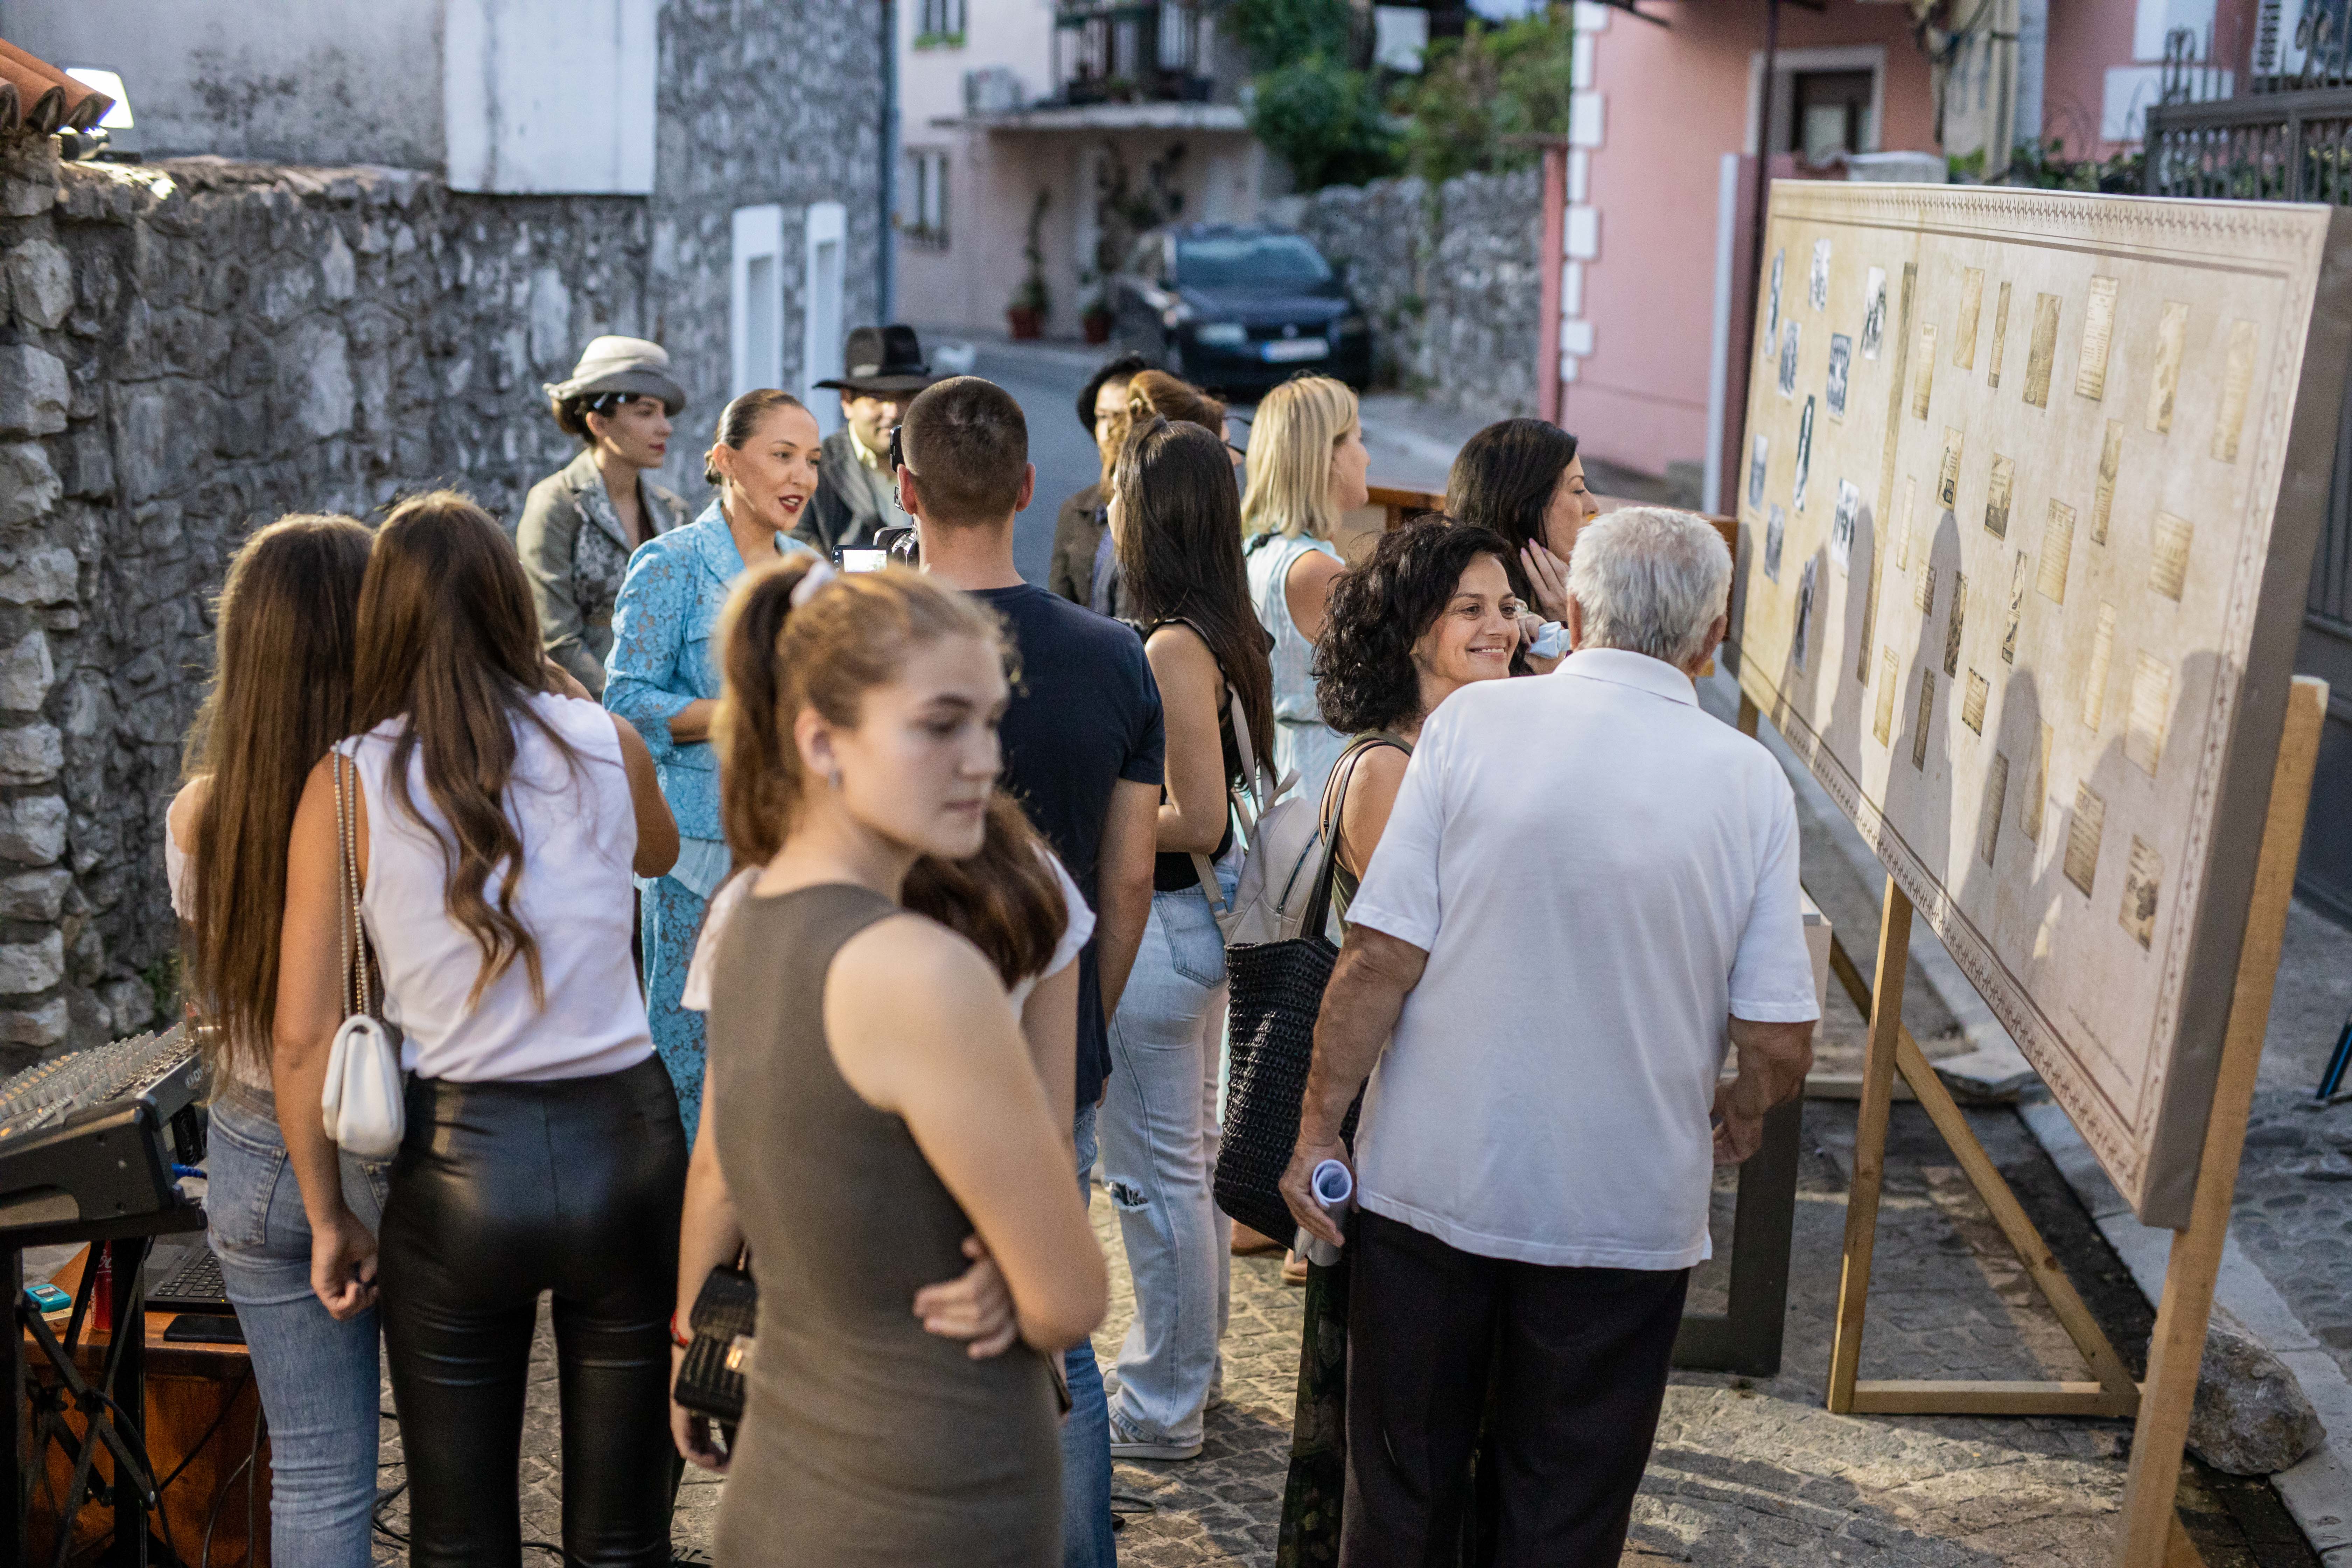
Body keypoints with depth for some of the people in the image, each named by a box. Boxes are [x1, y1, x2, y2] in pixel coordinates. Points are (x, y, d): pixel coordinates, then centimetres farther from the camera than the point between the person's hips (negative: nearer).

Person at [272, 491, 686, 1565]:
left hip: (460, 1164, -1)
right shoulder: (608, 748, -2)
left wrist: (329, 1218, 7)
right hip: (620, 1144, 1)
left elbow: (303, 1038, -5)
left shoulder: (347, 788, -6)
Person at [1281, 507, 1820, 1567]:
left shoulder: (1473, 720, -9)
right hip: (1626, 1205, 1)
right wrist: (1741, 1111, 17)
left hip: (1431, 1185, 0)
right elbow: (1780, 1045, -5)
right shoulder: (1750, 782, -5)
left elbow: (1381, 955, -12)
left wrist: (1319, 1127, -1)